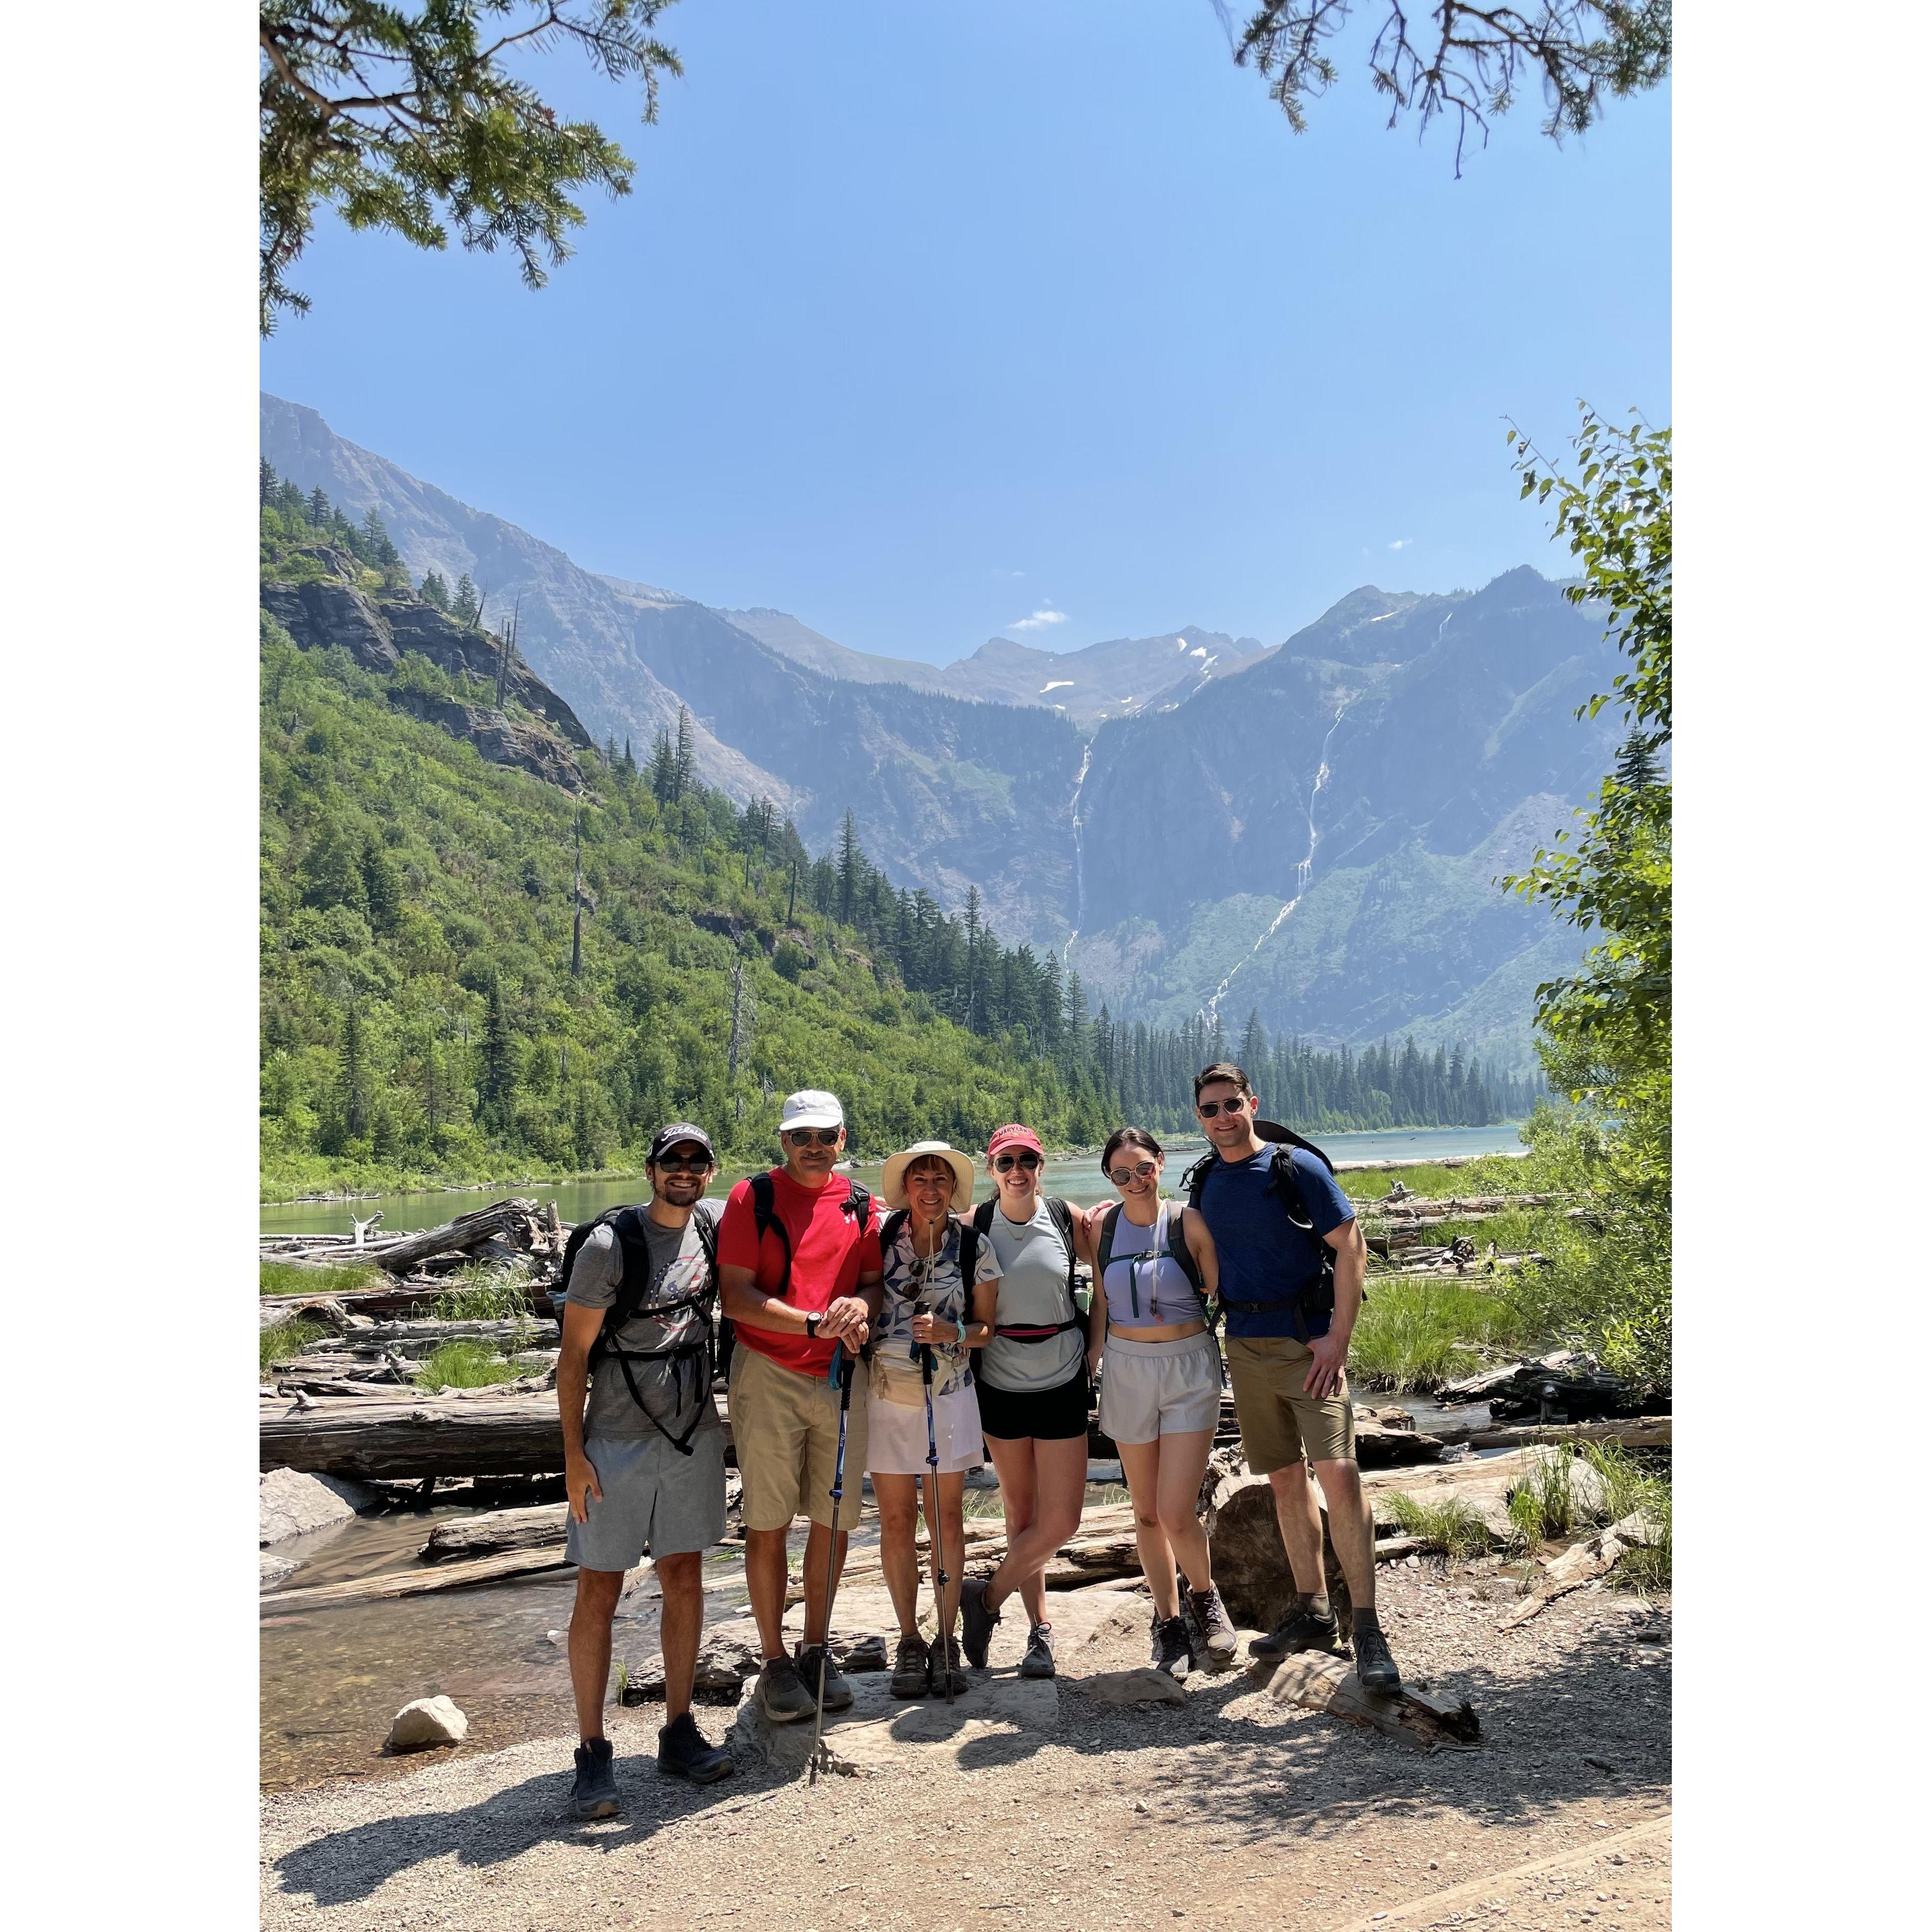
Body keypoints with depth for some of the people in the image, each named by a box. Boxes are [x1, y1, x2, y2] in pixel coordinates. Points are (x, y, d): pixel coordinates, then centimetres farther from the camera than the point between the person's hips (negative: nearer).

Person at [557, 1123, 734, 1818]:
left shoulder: (713, 1221, 2)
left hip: (695, 1435, 5)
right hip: (617, 1441, -5)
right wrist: (573, 1453, -12)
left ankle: (679, 1733, 25)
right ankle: (592, 1753, 15)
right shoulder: (609, 1244, -13)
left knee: (685, 1581, 11)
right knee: (599, 1593, 2)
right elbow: (573, 1354, -9)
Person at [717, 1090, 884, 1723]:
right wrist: (816, 1322, -20)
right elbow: (736, 1296, -11)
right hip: (769, 1375, -4)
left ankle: (816, 1649, 28)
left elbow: (874, 1281, 12)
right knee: (768, 1524, 3)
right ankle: (775, 1661, 19)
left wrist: (861, 1305, -12)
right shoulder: (753, 1197, -5)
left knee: (835, 1520, 10)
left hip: (841, 1375, 4)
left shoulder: (859, 1204, 8)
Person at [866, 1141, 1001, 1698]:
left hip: (949, 1395, 0)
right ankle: (909, 1641, 21)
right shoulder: (880, 1238, -2)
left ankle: (946, 1640, 20)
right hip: (887, 1393, 1)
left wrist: (950, 1332, -17)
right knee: (896, 1521, 6)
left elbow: (987, 1328, 2)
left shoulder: (975, 1247, -2)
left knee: (947, 1519, 5)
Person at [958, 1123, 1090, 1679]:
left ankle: (987, 1597, 18)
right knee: (1021, 1513, 9)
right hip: (1001, 1383, 0)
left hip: (1062, 1383, 1)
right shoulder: (973, 1224, -4)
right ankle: (1039, 1627, 25)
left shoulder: (1067, 1218, -2)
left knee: (1061, 1520, -2)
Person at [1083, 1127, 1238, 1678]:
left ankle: (1205, 1597, 21)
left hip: (1189, 1368, -3)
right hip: (1126, 1369, 3)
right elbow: (1101, 1304, 9)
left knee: (1176, 1513, -9)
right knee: (1146, 1511, 10)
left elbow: (1221, 1294, 1)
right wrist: (1089, 1363, 7)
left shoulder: (1189, 1223, -7)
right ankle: (1168, 1623, 28)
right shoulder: (1102, 1227, 1)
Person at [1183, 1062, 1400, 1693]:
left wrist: (1338, 1338, -15)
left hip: (1307, 1341, -5)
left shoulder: (1296, 1166, -8)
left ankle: (1368, 1630, -5)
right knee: (1285, 1479, 12)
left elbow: (1351, 1248, -9)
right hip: (1245, 1348, 5)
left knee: (1338, 1474, -13)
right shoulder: (1204, 1182, 8)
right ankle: (1311, 1612, 23)